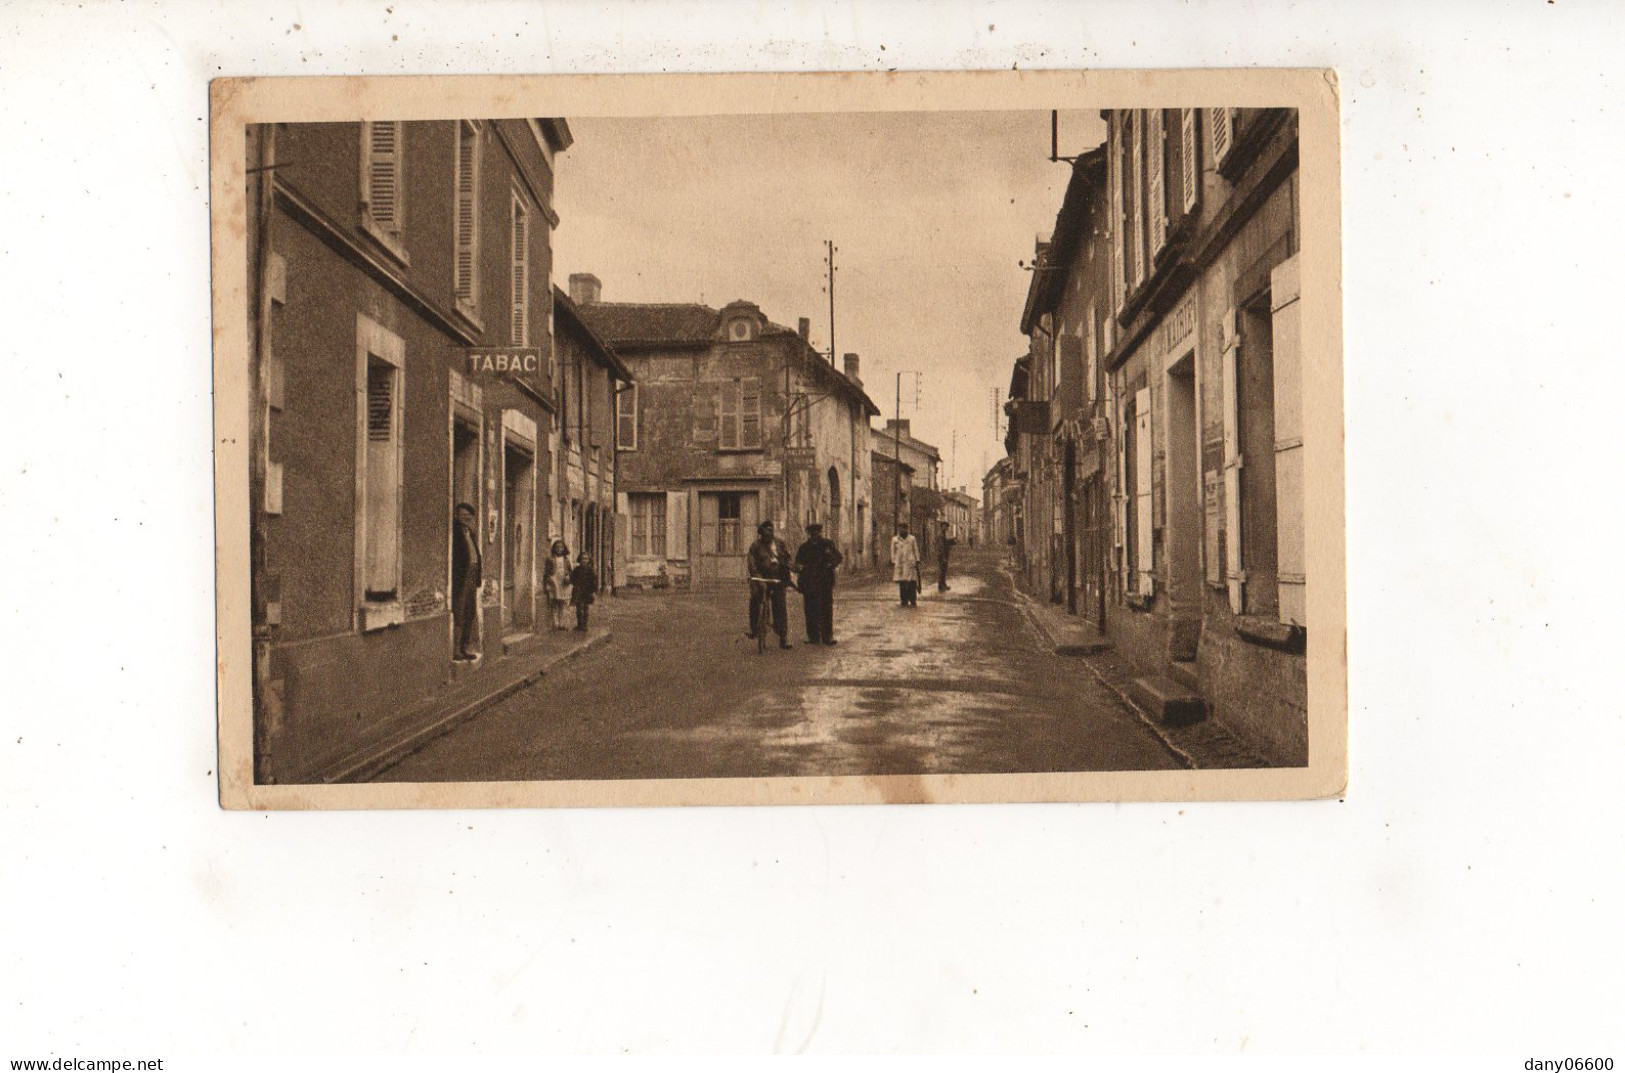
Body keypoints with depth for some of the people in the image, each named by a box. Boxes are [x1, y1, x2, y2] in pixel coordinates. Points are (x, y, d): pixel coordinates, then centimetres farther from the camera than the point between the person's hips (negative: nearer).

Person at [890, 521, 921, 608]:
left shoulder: (912, 539, 9)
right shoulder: (895, 540, 8)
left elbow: (916, 551, 10)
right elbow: (893, 553, 9)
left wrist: (917, 562, 3)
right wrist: (893, 564, 2)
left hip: (911, 564, 0)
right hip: (900, 564, 0)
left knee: (912, 583, -5)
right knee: (902, 584, 0)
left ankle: (913, 601, -1)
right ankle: (904, 601, 6)